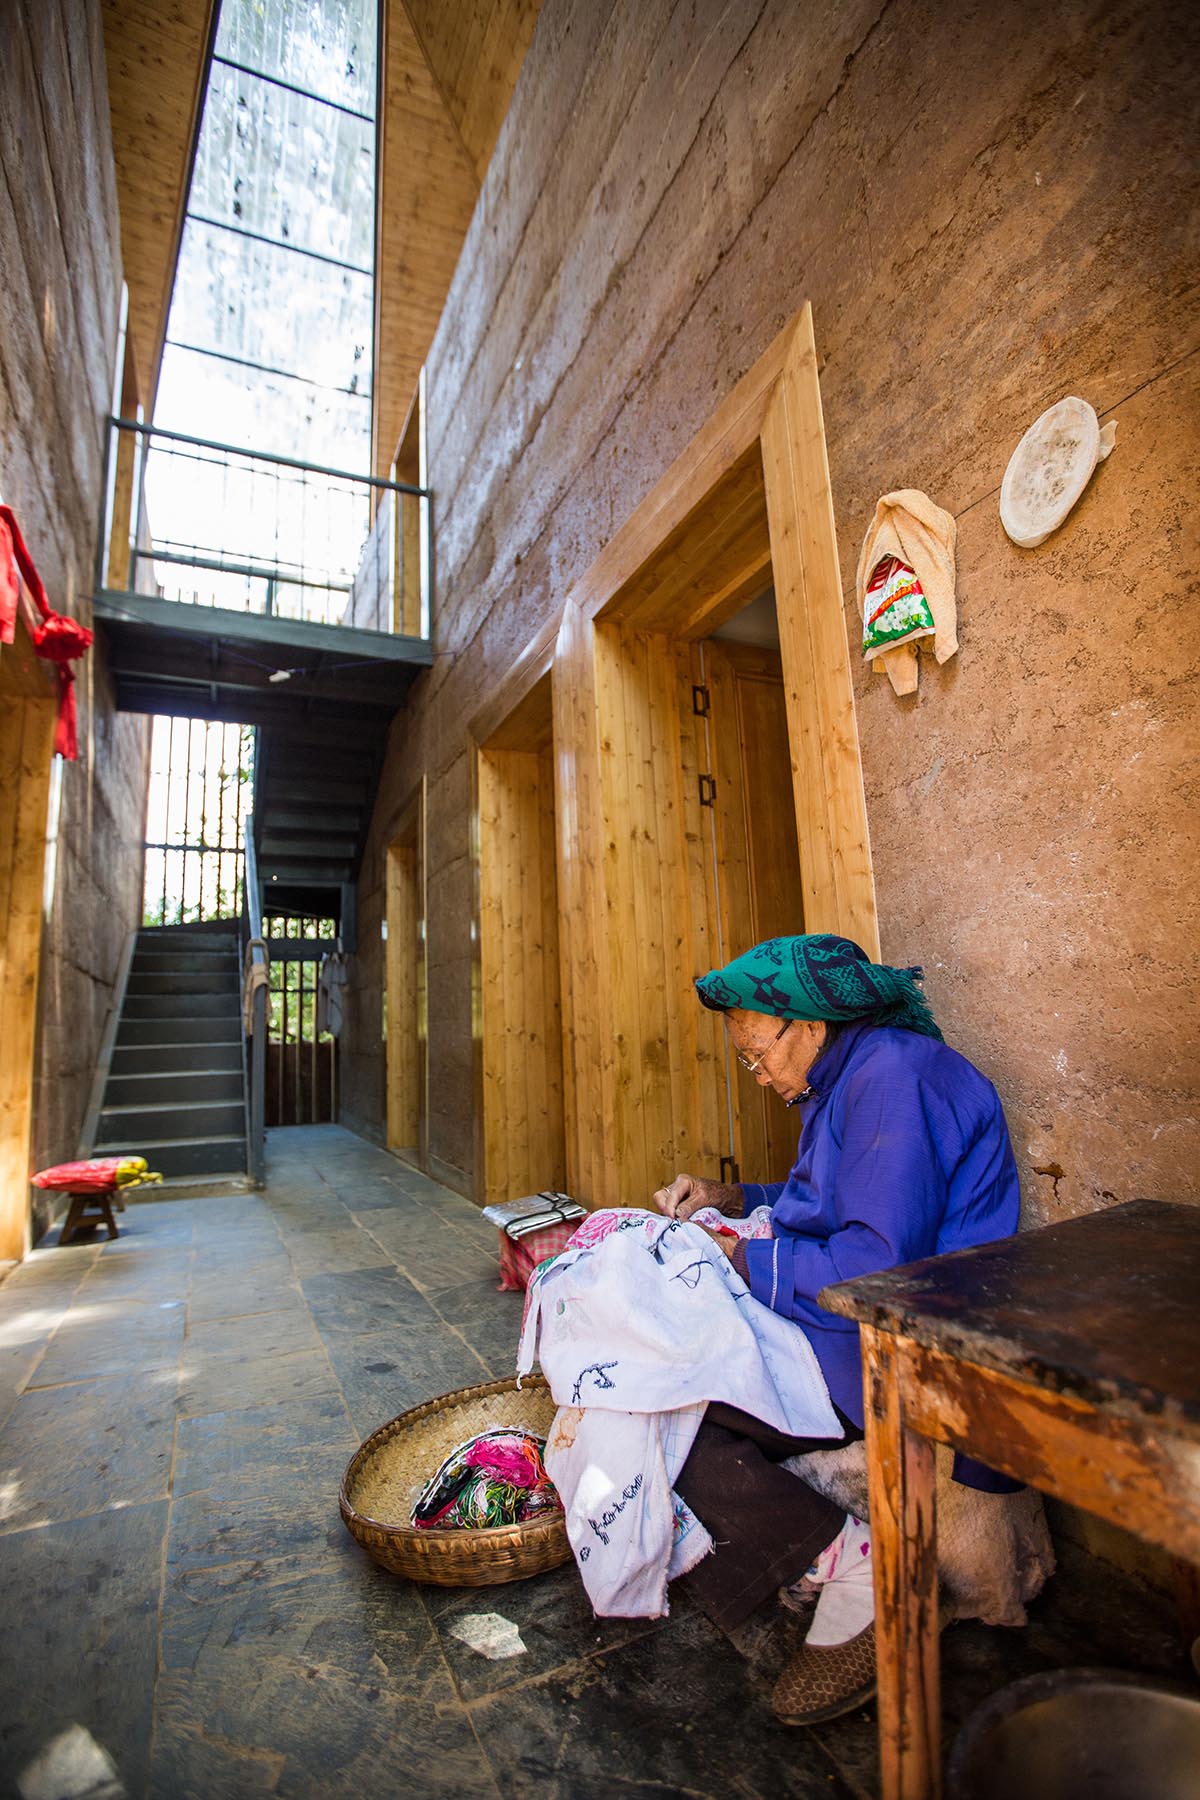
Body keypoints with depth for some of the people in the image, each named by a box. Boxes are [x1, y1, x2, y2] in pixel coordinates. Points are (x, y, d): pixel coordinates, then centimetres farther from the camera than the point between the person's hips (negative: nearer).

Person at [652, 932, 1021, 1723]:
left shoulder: (894, 1079, -21)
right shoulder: (852, 1077, 11)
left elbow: (878, 1268, -27)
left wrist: (748, 1258, -15)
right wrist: (734, 1199, 8)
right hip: (860, 1331, 11)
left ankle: (856, 1568, -5)